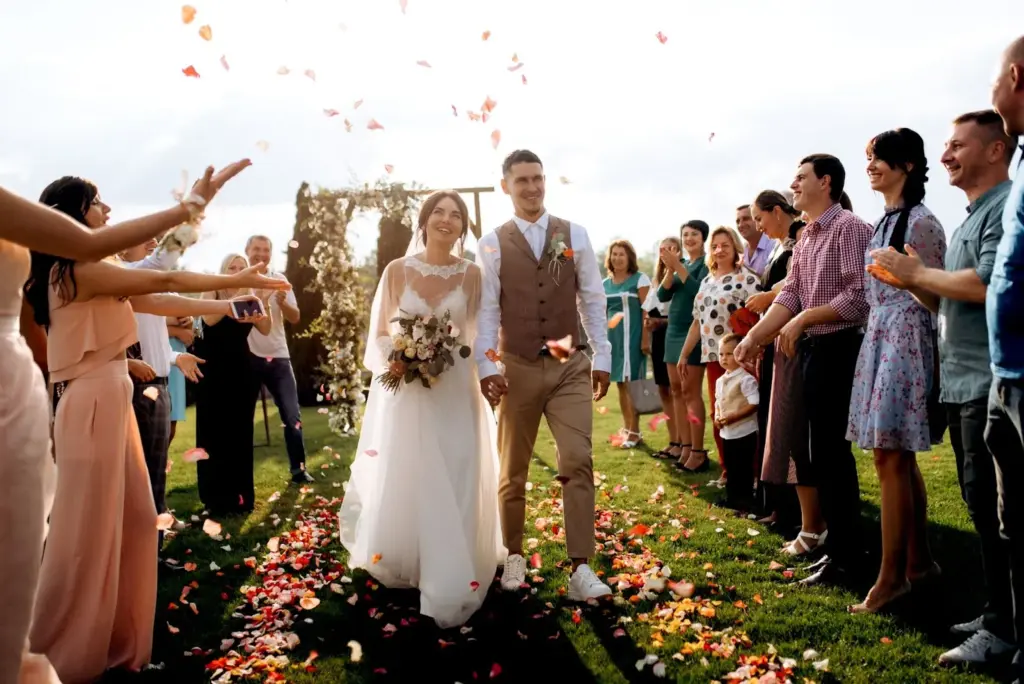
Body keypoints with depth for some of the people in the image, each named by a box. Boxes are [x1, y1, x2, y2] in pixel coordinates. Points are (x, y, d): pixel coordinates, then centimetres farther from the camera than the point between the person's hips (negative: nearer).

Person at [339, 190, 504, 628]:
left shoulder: (471, 274, 2)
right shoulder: (397, 271, 1)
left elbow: (480, 333, 2)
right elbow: (379, 333, 5)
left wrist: (488, 376, -12)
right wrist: (391, 361, -13)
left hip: (455, 393, 0)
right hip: (405, 392, 1)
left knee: (454, 490, 1)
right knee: (399, 488, 8)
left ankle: (450, 583, 13)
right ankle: (401, 564, 35)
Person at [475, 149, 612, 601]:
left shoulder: (574, 235, 4)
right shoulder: (491, 245, 0)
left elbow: (593, 300, 3)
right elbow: (486, 311, -4)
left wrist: (602, 357, 0)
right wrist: (485, 368, -11)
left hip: (570, 367, 0)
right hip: (517, 369, 0)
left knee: (578, 464, -9)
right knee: (513, 471, 11)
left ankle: (580, 569, -4)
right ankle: (514, 557, 29)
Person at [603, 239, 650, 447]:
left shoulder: (640, 279, -3)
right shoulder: (605, 284, 12)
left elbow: (646, 311, -8)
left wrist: (645, 338, -15)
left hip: (632, 336, -6)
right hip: (612, 337, 6)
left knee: (631, 383, -5)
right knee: (621, 384, 11)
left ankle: (634, 431, 1)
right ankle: (627, 428, 21)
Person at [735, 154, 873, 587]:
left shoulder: (848, 228, -11)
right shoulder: (805, 238, 16)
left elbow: (858, 297, -19)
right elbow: (789, 296, 9)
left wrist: (804, 318, -15)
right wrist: (754, 337, -1)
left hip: (838, 347, -9)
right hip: (812, 348, 9)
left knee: (830, 452, -3)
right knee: (826, 452, 13)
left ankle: (846, 554, 9)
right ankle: (838, 545, 25)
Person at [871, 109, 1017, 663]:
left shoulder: (1005, 207, -10)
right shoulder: (971, 217, 20)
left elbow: (989, 284, -23)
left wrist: (916, 272, -13)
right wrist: (915, 283, 5)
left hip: (989, 381, -10)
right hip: (961, 381, 10)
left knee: (990, 505, -6)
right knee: (979, 503, 13)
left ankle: (1003, 628, 4)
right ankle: (997, 612, 23)